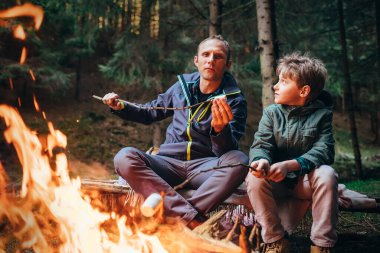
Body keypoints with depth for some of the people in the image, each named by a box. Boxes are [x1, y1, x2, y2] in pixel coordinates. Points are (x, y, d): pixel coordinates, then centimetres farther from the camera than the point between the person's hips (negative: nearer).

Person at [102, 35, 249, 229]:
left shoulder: (234, 100, -2)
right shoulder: (183, 85, 10)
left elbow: (226, 151, -14)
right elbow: (151, 112, 25)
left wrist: (220, 129, -36)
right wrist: (120, 107, 9)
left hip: (205, 168, -3)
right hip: (168, 164, 3)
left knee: (239, 161, -33)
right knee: (124, 157, -26)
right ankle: (194, 220, -32)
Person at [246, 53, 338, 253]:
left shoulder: (321, 114, -6)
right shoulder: (271, 113, -2)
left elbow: (323, 150, -19)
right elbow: (261, 145, -12)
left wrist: (289, 165, -36)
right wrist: (261, 161, -39)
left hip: (306, 180, -1)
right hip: (275, 182, 1)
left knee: (327, 174, -32)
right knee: (254, 177, -29)